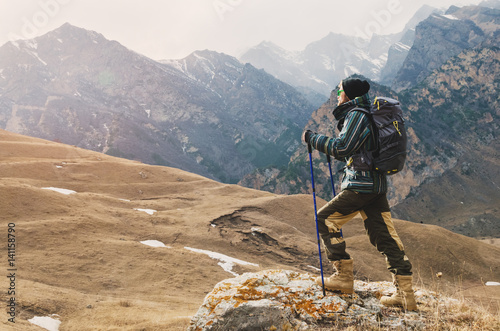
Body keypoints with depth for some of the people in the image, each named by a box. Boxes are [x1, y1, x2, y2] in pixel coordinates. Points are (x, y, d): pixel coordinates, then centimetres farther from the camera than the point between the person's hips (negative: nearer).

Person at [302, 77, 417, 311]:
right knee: (385, 237, 6)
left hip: (361, 185, -9)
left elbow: (342, 147, -19)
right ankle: (405, 295, 5)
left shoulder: (356, 115, -8)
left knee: (325, 219, 3)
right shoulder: (366, 115, 22)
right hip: (377, 186, 9)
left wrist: (312, 138, -9)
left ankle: (344, 276, 5)